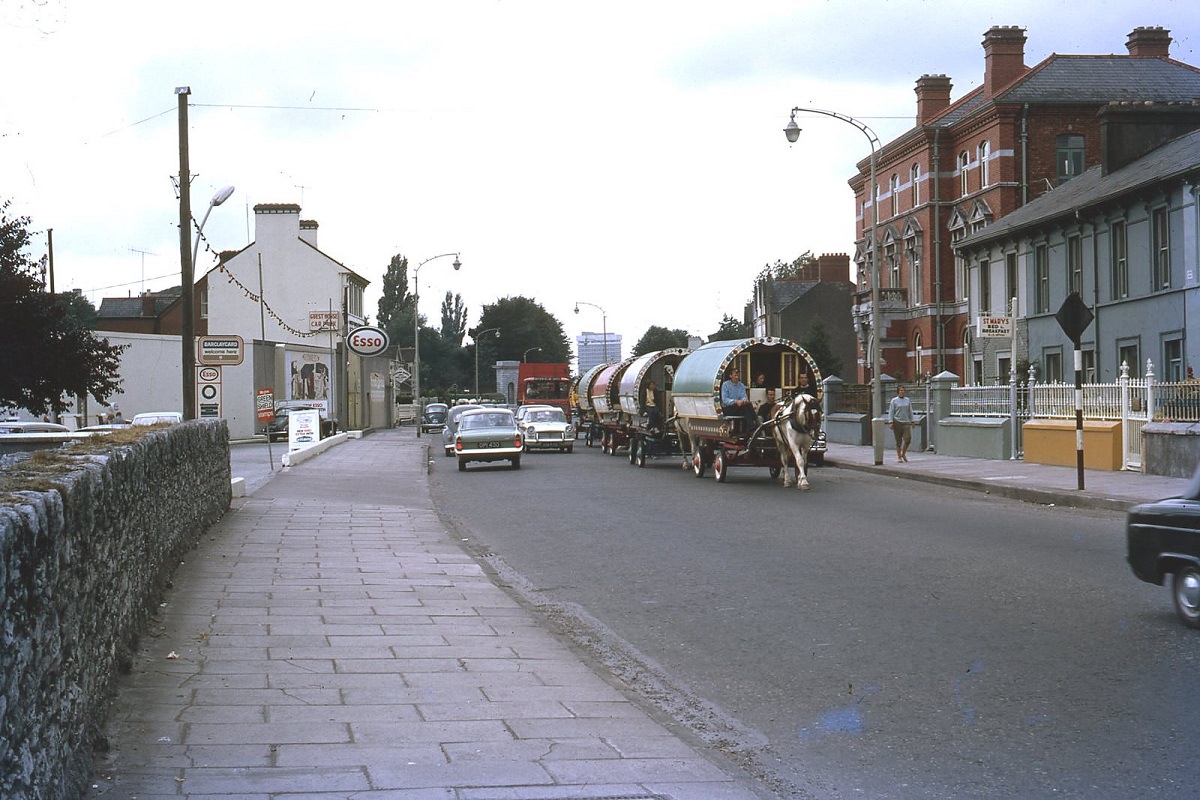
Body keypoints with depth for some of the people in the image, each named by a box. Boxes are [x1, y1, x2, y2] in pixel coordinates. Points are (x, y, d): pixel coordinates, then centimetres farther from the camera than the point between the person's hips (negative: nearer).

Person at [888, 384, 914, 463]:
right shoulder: (894, 400, 1)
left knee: (908, 439, -6)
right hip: (897, 422, -3)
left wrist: (912, 421, 11)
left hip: (906, 422, 3)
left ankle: (903, 454, 14)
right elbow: (891, 412, -2)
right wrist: (890, 422, -11)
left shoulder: (908, 400, 11)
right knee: (898, 441, 0)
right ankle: (899, 457, 9)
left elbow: (910, 411, 15)